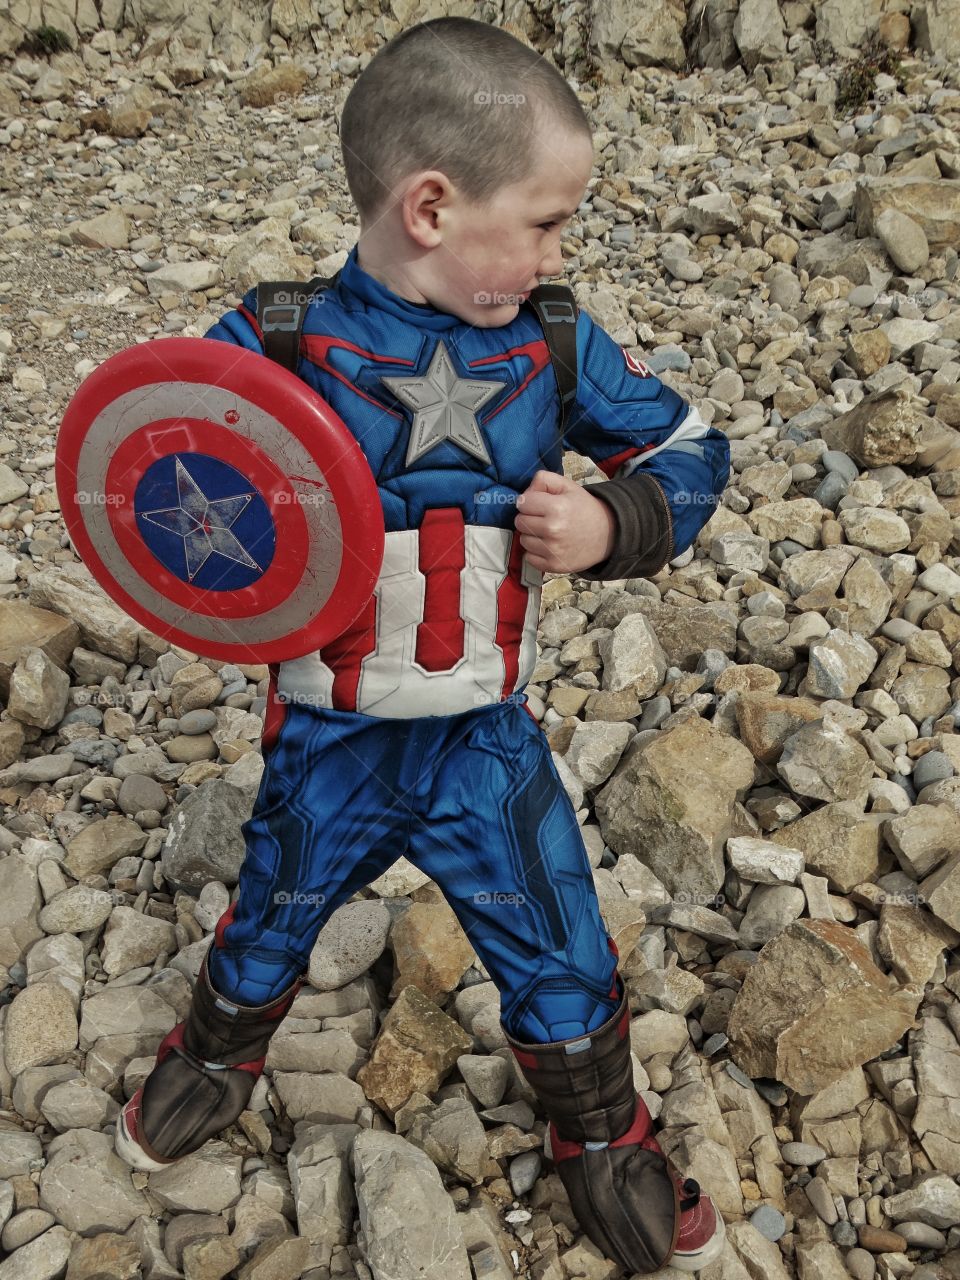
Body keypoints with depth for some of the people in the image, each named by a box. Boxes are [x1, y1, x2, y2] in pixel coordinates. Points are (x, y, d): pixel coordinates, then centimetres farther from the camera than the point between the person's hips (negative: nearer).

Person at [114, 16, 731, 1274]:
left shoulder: (557, 348, -6)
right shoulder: (274, 345, -14)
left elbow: (689, 452, 3)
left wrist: (610, 524, -17)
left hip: (489, 745, 2)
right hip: (325, 743, -1)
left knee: (563, 965, 14)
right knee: (271, 924, 24)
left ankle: (605, 1139, 45)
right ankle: (218, 1053, 59)